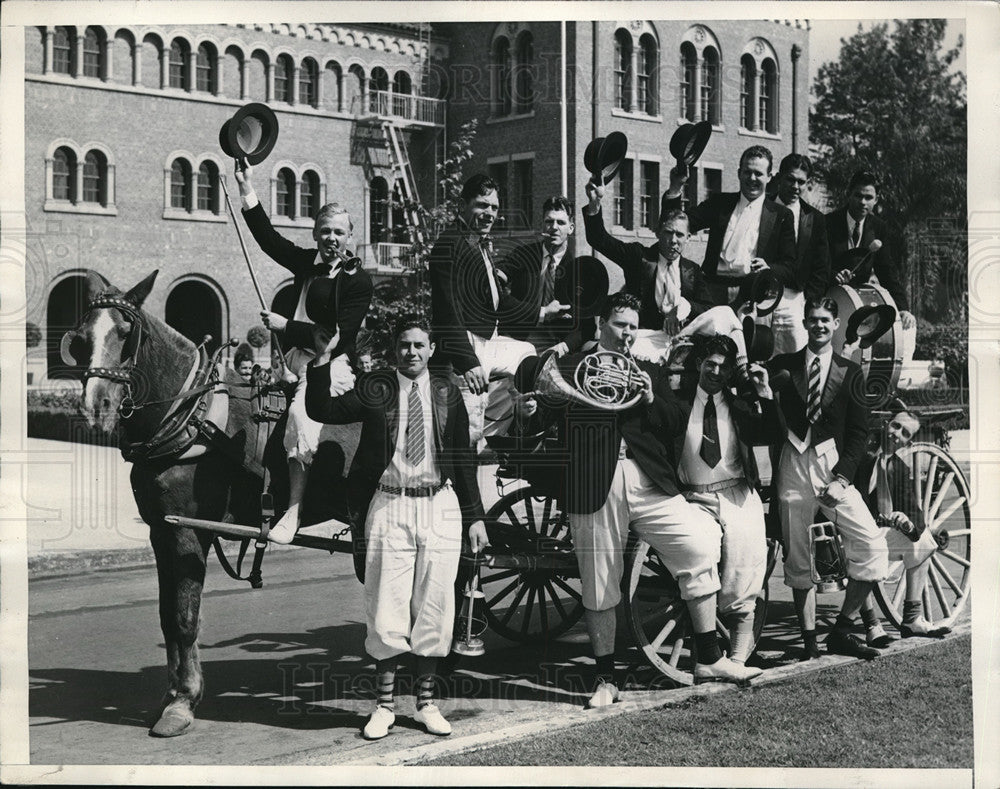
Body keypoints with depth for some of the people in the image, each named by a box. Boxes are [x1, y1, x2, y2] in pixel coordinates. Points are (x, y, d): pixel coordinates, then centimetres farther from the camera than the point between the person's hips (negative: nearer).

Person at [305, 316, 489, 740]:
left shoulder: (446, 393, 7)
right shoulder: (373, 389, 2)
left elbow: (463, 457, 10)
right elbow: (321, 411, -7)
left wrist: (475, 516, 8)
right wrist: (321, 363, -20)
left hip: (439, 507, 2)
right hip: (389, 506, -1)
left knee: (433, 607, 6)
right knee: (386, 608, 1)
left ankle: (427, 701, 19)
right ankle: (384, 705, 13)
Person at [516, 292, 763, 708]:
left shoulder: (646, 372, 20)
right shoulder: (570, 367, 11)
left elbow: (680, 422, 13)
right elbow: (527, 382, 5)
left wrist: (652, 401, -4)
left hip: (651, 483, 3)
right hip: (594, 489, -2)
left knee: (703, 549, -9)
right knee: (598, 590, 3)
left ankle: (709, 660, 3)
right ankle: (605, 679, 19)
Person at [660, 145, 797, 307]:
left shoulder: (781, 215, 13)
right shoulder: (720, 203, 19)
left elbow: (790, 265, 9)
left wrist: (769, 269, -12)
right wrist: (675, 189, -2)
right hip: (714, 291, 1)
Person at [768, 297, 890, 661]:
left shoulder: (850, 373, 9)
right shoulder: (782, 366, 10)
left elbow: (859, 432, 2)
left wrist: (841, 477, -8)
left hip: (833, 466, 0)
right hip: (793, 466, 0)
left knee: (872, 543, -13)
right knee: (797, 558, 2)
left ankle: (841, 631, 0)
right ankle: (809, 640, 12)